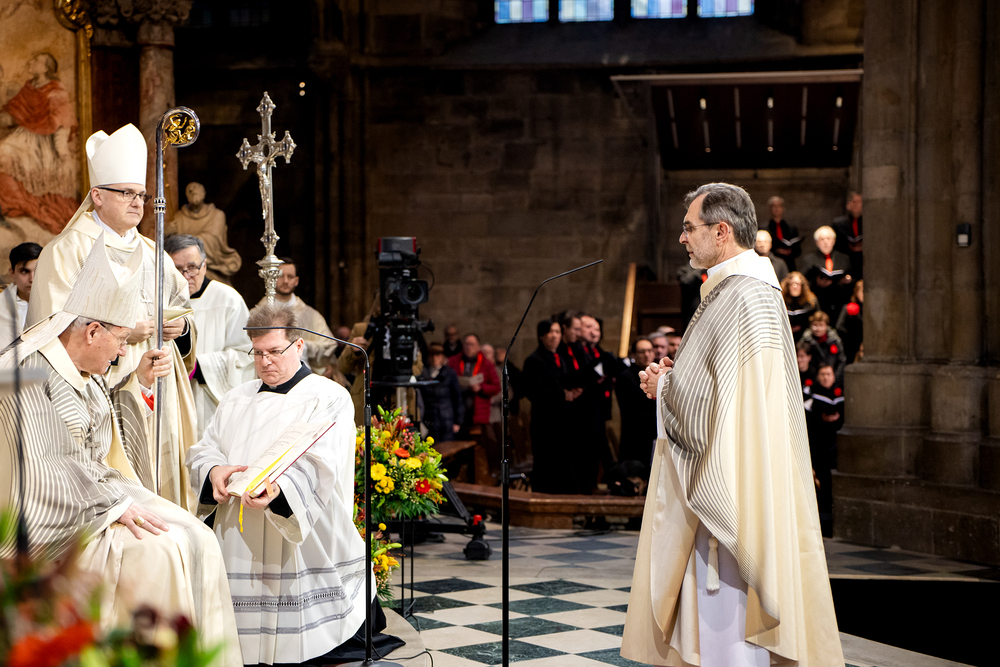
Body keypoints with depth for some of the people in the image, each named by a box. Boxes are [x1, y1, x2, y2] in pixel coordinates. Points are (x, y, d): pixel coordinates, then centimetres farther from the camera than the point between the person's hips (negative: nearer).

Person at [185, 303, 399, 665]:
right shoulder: (236, 400, 19)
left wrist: (278, 488, -37)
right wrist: (214, 470, -14)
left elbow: (319, 466, -17)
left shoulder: (330, 398, -1)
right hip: (239, 549, 5)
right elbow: (202, 450, 12)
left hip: (300, 551, -5)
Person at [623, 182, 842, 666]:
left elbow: (735, 397, -23)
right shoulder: (732, 290, 15)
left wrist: (664, 387, -7)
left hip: (731, 482, -11)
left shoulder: (745, 299, -18)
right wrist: (671, 381, 7)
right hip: (713, 484, 11)